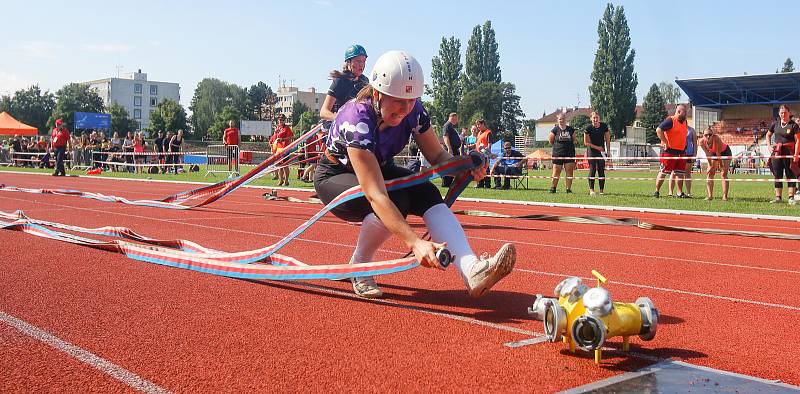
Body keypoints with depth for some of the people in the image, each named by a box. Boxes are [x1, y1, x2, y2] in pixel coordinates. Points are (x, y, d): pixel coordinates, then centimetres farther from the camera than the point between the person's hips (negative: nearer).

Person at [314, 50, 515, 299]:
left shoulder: (413, 111, -19)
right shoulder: (357, 121, -37)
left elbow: (437, 156, -8)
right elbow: (375, 195, -46)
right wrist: (415, 242, -56)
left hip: (381, 169, 5)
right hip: (335, 177, -5)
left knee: (426, 193, -25)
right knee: (395, 201, -34)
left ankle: (472, 271, -40)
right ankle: (358, 268, -10)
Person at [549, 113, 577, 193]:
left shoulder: (571, 129, 6)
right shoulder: (555, 129, -1)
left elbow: (574, 139, 18)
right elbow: (550, 140, 6)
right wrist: (557, 146, 6)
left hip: (569, 153, 2)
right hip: (558, 154, -2)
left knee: (570, 172, -1)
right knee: (556, 172, 0)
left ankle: (568, 188, 5)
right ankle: (553, 188, 13)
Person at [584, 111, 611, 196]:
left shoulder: (604, 127, -6)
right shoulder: (588, 128, -12)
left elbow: (607, 140, 3)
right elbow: (586, 142, -7)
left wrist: (608, 151, -1)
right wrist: (597, 147, -11)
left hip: (602, 151, 2)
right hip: (591, 151, -2)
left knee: (601, 170, -1)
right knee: (592, 169, -8)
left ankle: (602, 190, 4)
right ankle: (591, 189, -5)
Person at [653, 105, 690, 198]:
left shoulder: (684, 122, 15)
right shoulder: (670, 121, -11)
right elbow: (659, 130, -20)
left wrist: (684, 146, 20)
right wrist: (665, 143, -20)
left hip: (681, 152, 8)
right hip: (669, 151, -8)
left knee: (680, 173, 8)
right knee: (663, 172, -4)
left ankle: (680, 193, 14)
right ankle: (656, 191, 4)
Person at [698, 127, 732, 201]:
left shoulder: (717, 140, -38)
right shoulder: (702, 142, -26)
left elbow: (718, 155, -28)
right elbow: (707, 154, -15)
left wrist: (720, 165, -17)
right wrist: (711, 166, -12)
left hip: (725, 152, -5)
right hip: (713, 153, 5)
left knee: (723, 174, -13)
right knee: (710, 173, -3)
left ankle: (725, 196, -16)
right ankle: (710, 196, 0)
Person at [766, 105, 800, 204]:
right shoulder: (775, 124, 7)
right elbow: (768, 135, 22)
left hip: (789, 152, -4)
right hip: (777, 152, 4)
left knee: (790, 175, 0)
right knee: (777, 175, 6)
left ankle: (791, 197, 4)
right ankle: (778, 197, 12)